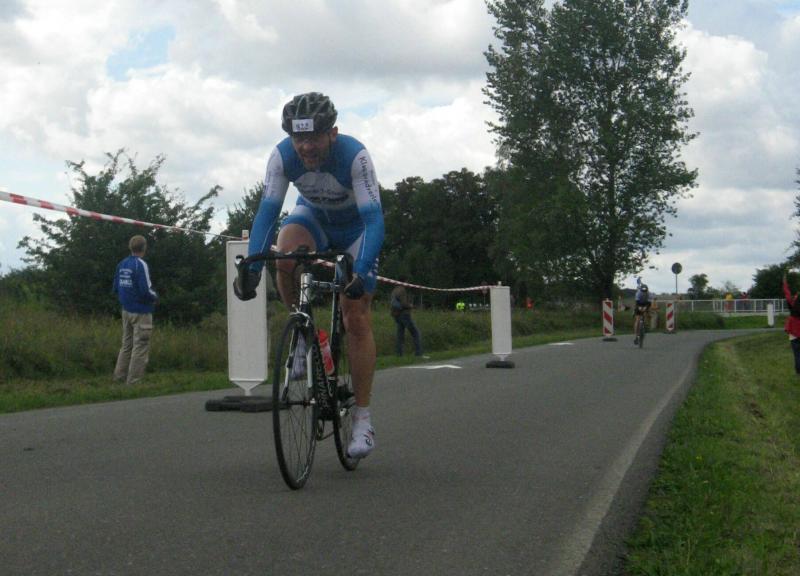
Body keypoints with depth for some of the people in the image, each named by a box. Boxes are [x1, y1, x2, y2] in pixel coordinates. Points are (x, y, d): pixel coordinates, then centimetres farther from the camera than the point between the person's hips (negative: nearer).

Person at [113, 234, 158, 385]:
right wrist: (155, 296, -1)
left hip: (126, 310, 7)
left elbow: (116, 288, 9)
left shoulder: (121, 265, 6)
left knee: (127, 344, 16)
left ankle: (119, 376, 18)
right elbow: (146, 290, -20)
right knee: (140, 346, -1)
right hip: (141, 312, -7)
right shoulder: (141, 265, -15)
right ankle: (134, 381, 0)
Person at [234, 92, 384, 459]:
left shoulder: (354, 155, -35)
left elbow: (374, 220, -39)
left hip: (356, 227, -2)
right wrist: (251, 269, -41)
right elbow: (267, 211, -28)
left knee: (357, 321, -9)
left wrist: (361, 273, -53)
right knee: (285, 254, -34)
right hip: (314, 217, 2)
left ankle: (362, 419, 1)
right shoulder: (283, 156, -27)